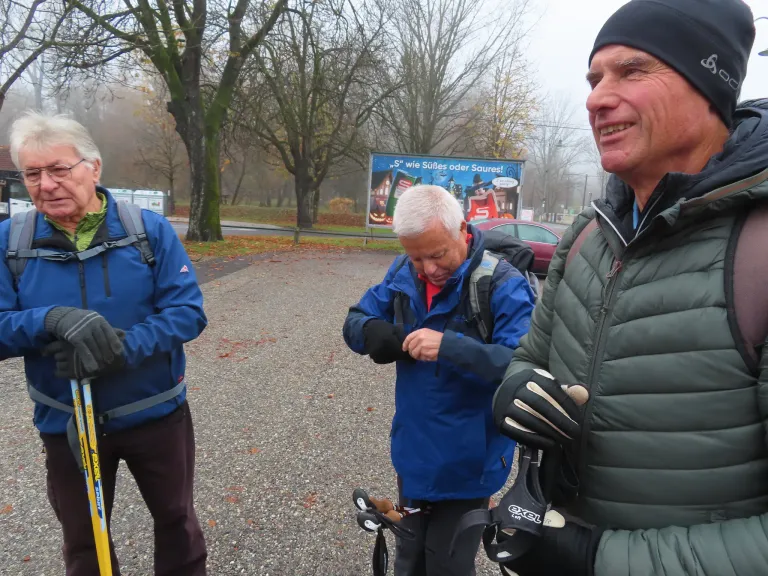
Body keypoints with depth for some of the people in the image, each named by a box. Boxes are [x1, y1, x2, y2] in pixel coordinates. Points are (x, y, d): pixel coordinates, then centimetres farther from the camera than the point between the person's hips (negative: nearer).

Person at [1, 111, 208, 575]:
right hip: (67, 423, 2)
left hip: (156, 413, -1)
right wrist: (52, 320, -31)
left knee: (176, 519, 22)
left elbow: (189, 311, -16)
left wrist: (122, 347, -30)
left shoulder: (150, 229, -12)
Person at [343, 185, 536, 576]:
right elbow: (355, 324, 2)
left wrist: (449, 345, -38)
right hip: (413, 453, 6)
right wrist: (390, 337, -20)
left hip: (466, 461, -5)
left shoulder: (503, 285, -20)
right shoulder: (403, 273, -3)